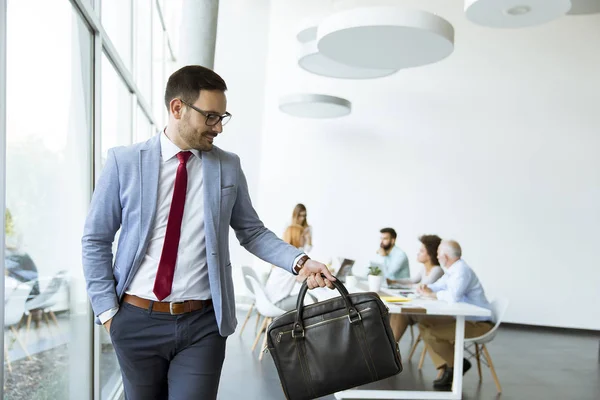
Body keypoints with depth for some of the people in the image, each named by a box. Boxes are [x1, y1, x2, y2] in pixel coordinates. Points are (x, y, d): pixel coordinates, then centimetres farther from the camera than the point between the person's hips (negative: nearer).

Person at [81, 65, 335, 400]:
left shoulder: (228, 167, 1)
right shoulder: (125, 162, -3)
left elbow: (253, 232, 6)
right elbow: (96, 241, 2)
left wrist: (299, 261, -9)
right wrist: (106, 310, -2)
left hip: (203, 324, 0)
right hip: (138, 321, 1)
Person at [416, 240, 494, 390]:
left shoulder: (461, 271, -20)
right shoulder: (453, 270, 11)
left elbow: (453, 296, -35)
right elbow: (438, 286, 21)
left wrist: (431, 294, -19)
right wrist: (425, 288, -3)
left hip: (478, 324, -10)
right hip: (464, 319, 10)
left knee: (432, 333, -21)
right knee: (424, 323, 7)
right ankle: (447, 368, 2)